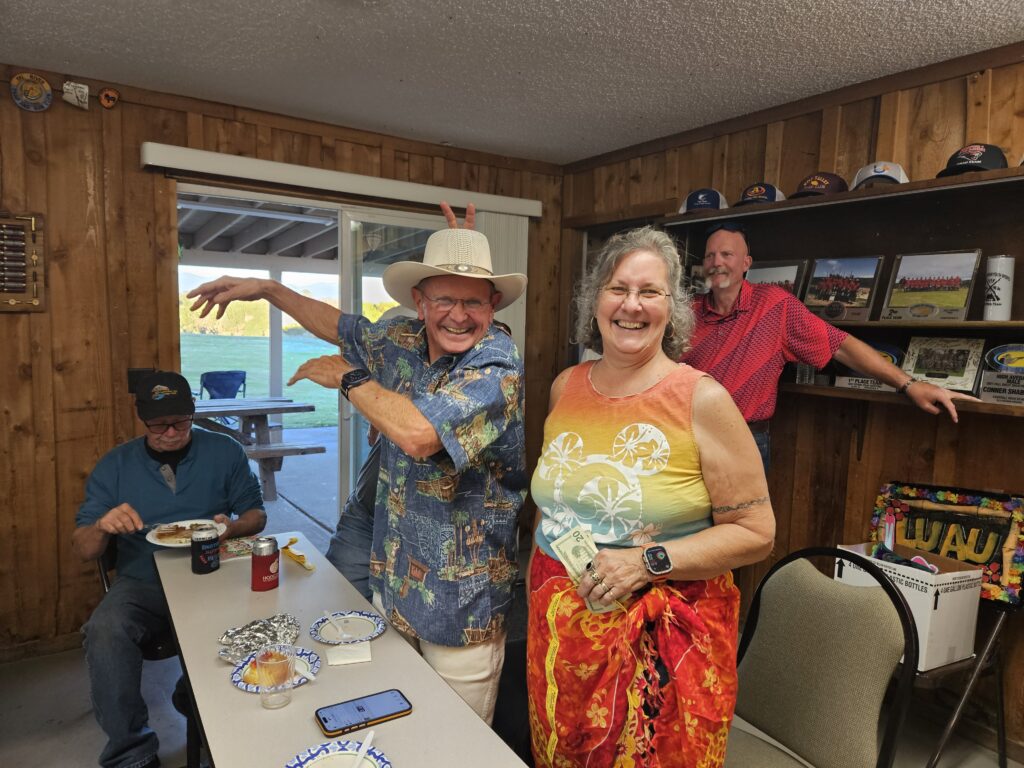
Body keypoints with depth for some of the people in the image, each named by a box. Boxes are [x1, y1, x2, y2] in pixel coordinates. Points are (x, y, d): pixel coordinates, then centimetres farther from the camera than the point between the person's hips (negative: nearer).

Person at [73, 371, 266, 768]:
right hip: (143, 584, 1)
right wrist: (103, 526, -15)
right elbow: (83, 549, 9)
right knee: (105, 628, -31)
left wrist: (231, 526, -14)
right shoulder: (115, 466, 10)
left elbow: (256, 515, 9)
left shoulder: (225, 452, 7)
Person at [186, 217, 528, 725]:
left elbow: (418, 433, -36)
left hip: (460, 600, -6)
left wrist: (348, 377, -19)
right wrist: (266, 289, 20)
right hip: (393, 578, 7)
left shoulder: (497, 367, -23)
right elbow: (342, 326, 21)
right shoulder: (403, 341, 0)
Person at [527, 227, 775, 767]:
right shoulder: (565, 387, 2)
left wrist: (647, 562, -21)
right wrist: (537, 591, 13)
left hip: (662, 644, -4)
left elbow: (755, 532, -11)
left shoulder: (703, 399, -13)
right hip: (560, 632, 5)